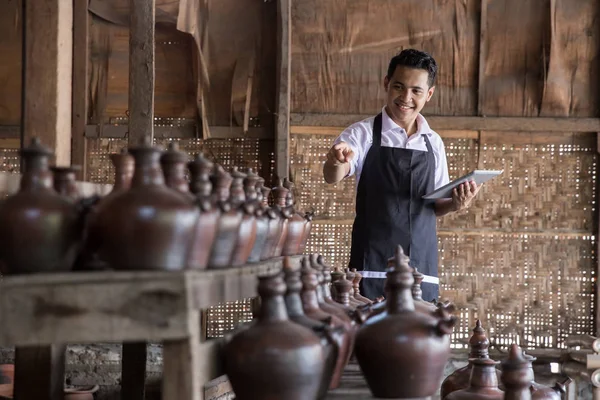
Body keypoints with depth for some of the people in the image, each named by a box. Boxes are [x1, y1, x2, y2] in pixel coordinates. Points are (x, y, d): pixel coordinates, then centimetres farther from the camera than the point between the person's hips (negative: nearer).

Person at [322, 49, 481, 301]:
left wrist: (455, 204, -6)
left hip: (422, 266, 4)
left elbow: (435, 206, 16)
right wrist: (337, 162, -40)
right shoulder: (364, 133, -2)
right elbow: (333, 177, -18)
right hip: (373, 266, -4)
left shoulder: (433, 143, 11)